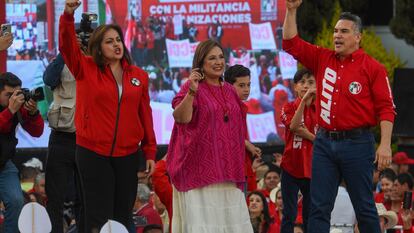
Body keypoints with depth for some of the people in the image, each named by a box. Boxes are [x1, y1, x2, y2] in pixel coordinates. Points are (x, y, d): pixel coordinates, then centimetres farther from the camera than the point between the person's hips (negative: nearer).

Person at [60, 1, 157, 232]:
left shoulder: (138, 76, 7)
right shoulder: (86, 69, 0)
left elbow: (145, 114, 9)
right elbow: (67, 45, -15)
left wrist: (150, 152, 7)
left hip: (127, 154, 3)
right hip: (93, 154, -3)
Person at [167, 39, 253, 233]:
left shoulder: (229, 91, 14)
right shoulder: (191, 87, -4)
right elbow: (180, 117, -17)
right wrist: (191, 93, -29)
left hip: (227, 169, 6)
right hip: (200, 163, -6)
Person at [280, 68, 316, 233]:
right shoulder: (289, 108, 0)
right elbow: (293, 126, -21)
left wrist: (307, 134, -14)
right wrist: (304, 100, -25)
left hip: (312, 168, 2)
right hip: (291, 167, -2)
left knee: (310, 214, 7)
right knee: (289, 215, -4)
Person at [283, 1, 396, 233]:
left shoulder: (373, 67, -3)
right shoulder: (322, 59, 12)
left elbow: (386, 108, -7)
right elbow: (292, 43, 13)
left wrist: (385, 144, -16)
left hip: (357, 143, -5)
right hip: (325, 142, 5)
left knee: (364, 208, 1)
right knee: (319, 207, 2)